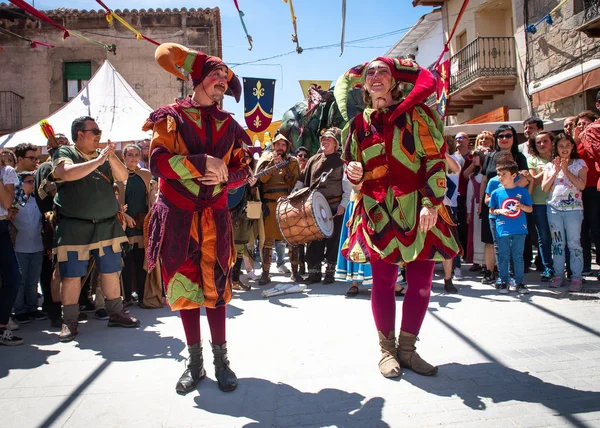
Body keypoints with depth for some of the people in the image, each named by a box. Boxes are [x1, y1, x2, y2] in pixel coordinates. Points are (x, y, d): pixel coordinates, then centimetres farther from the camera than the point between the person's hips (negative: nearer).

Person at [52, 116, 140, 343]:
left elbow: (123, 176, 2)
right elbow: (68, 173, -21)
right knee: (71, 275, 1)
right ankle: (69, 321, 13)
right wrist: (98, 160, -20)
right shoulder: (65, 153, 0)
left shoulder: (104, 155, 13)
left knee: (111, 271, 10)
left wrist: (111, 156, -13)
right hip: (74, 227, -4)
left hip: (107, 225, 4)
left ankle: (116, 313, 22)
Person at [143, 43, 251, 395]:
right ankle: (195, 362, 17)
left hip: (214, 216, 2)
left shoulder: (229, 124, 11)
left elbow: (243, 169, 9)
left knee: (216, 285, 3)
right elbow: (158, 161, -11)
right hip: (178, 214, -1)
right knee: (184, 285, 4)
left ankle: (221, 359, 15)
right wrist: (202, 164, -19)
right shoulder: (172, 116, 2)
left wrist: (225, 175, -13)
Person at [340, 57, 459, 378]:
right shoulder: (359, 123, 11)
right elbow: (353, 168, 21)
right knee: (383, 281, 2)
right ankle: (387, 350, 17)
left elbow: (435, 160, -2)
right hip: (377, 211, 1)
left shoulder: (416, 114, 4)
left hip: (417, 209, -1)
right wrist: (354, 174, -4)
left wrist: (431, 203, -13)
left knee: (421, 281, 1)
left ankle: (407, 349, 18)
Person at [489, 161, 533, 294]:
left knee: (518, 257, 6)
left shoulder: (522, 191, 1)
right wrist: (500, 211, -11)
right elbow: (491, 210, 9)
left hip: (519, 230, 0)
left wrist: (522, 206, -13)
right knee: (503, 257, 5)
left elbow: (530, 209, 8)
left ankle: (520, 282, 15)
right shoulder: (496, 193, 1)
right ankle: (504, 282, 14)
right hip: (503, 230, 0)